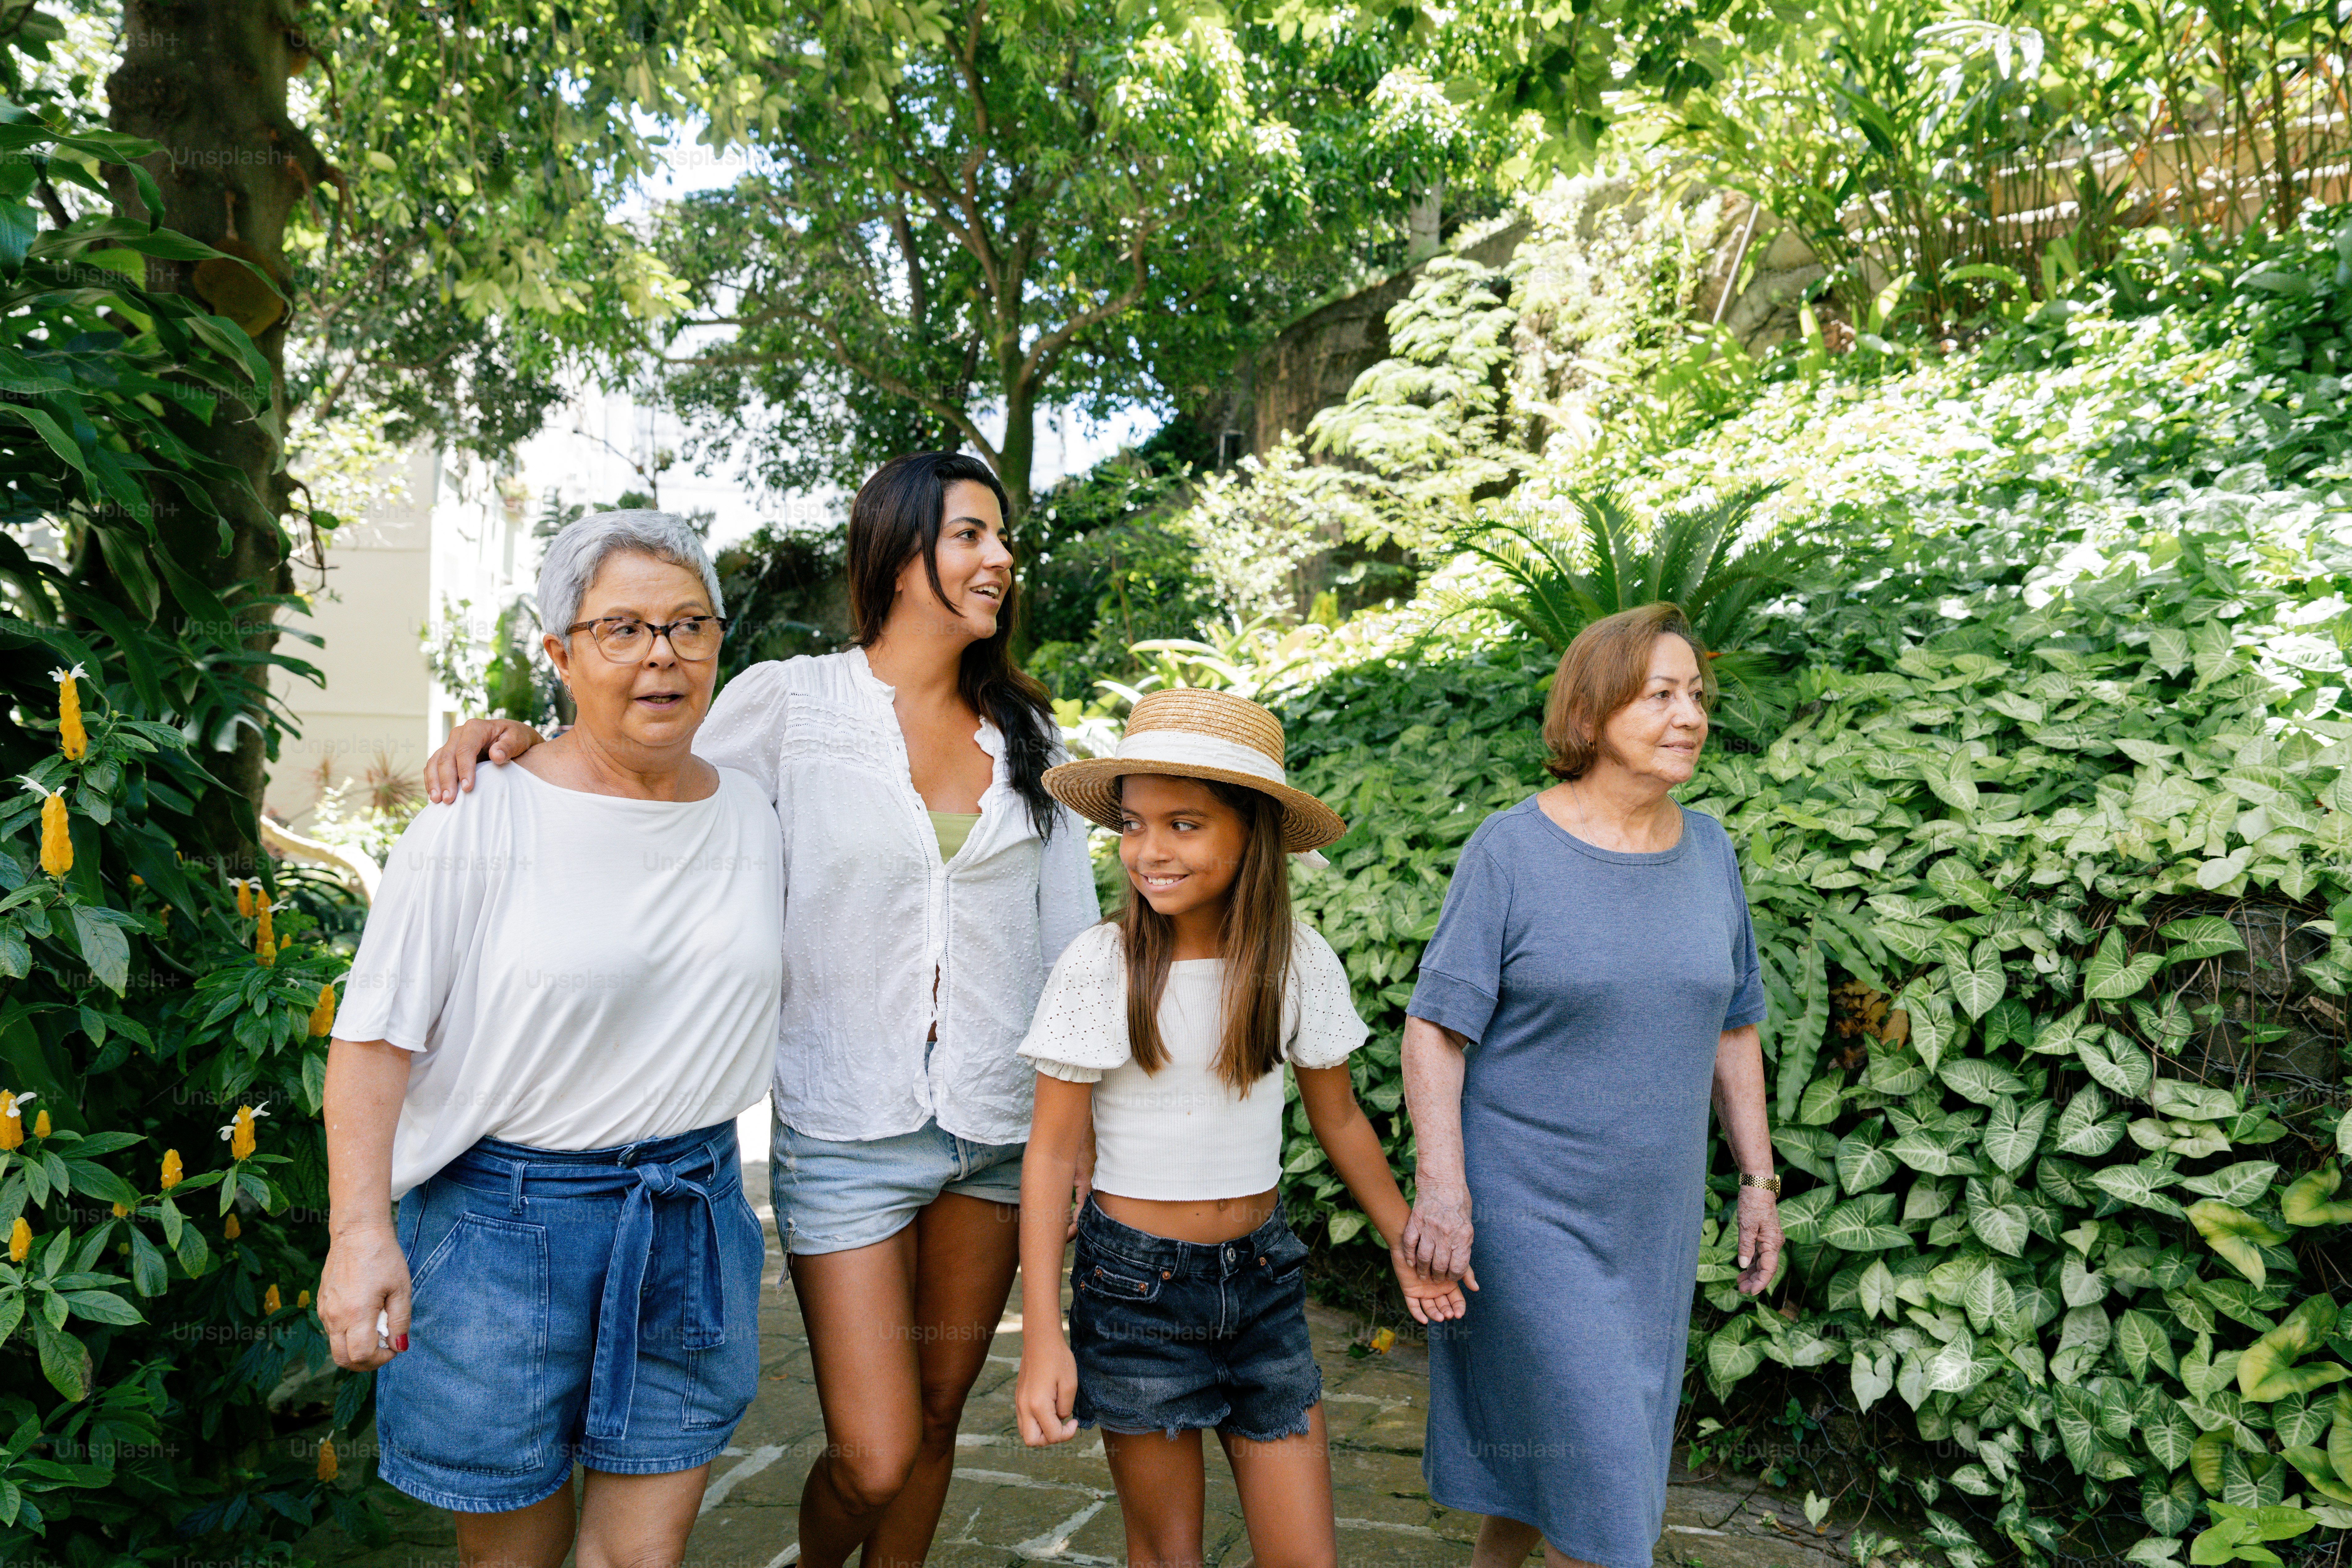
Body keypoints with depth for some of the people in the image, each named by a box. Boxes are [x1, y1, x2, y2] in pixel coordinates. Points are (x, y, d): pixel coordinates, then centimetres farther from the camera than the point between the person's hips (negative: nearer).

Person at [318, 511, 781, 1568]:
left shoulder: (753, 815, 4)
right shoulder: (477, 824, -11)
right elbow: (374, 1036, -10)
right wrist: (360, 1231, -16)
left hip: (695, 1220, 4)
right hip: (506, 1216, -3)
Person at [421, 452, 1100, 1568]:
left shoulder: (1026, 730, 7)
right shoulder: (791, 703, -4)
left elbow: (1071, 930, 9)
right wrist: (517, 737, -12)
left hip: (999, 1127, 4)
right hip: (850, 1130, -3)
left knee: (934, 1423, 15)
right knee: (875, 1459, -1)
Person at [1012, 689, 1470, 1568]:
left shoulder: (1300, 962, -6)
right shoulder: (1100, 967, -14)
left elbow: (1337, 1117, 9)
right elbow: (1052, 1154, -10)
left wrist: (1406, 1243, 14)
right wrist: (1042, 1336, -14)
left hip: (1261, 1274, 3)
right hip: (1136, 1283, -2)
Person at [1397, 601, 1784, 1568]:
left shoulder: (1707, 852, 2)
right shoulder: (1511, 851, -13)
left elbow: (1731, 1028, 11)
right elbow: (1435, 1026, -14)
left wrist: (1757, 1178, 10)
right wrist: (1441, 1187, -22)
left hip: (1650, 1216, 5)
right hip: (1525, 1210, -5)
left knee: (1540, 1438, 19)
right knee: (1594, 1457, -1)